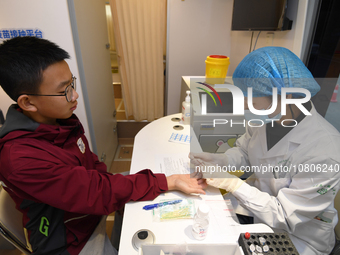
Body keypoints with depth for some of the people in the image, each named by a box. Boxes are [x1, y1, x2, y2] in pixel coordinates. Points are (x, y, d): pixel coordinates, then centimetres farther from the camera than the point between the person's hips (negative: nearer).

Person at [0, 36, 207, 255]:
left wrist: (118, 191, -11)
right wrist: (169, 182, -28)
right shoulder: (20, 158, -31)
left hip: (98, 215, 6)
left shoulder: (61, 119, -7)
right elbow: (96, 193, -31)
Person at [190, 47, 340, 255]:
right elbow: (245, 151, 4)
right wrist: (219, 160, -15)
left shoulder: (323, 152, -32)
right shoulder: (265, 117, -15)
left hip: (298, 236, -4)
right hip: (256, 201, 5)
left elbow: (286, 217, -24)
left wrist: (234, 184, -28)